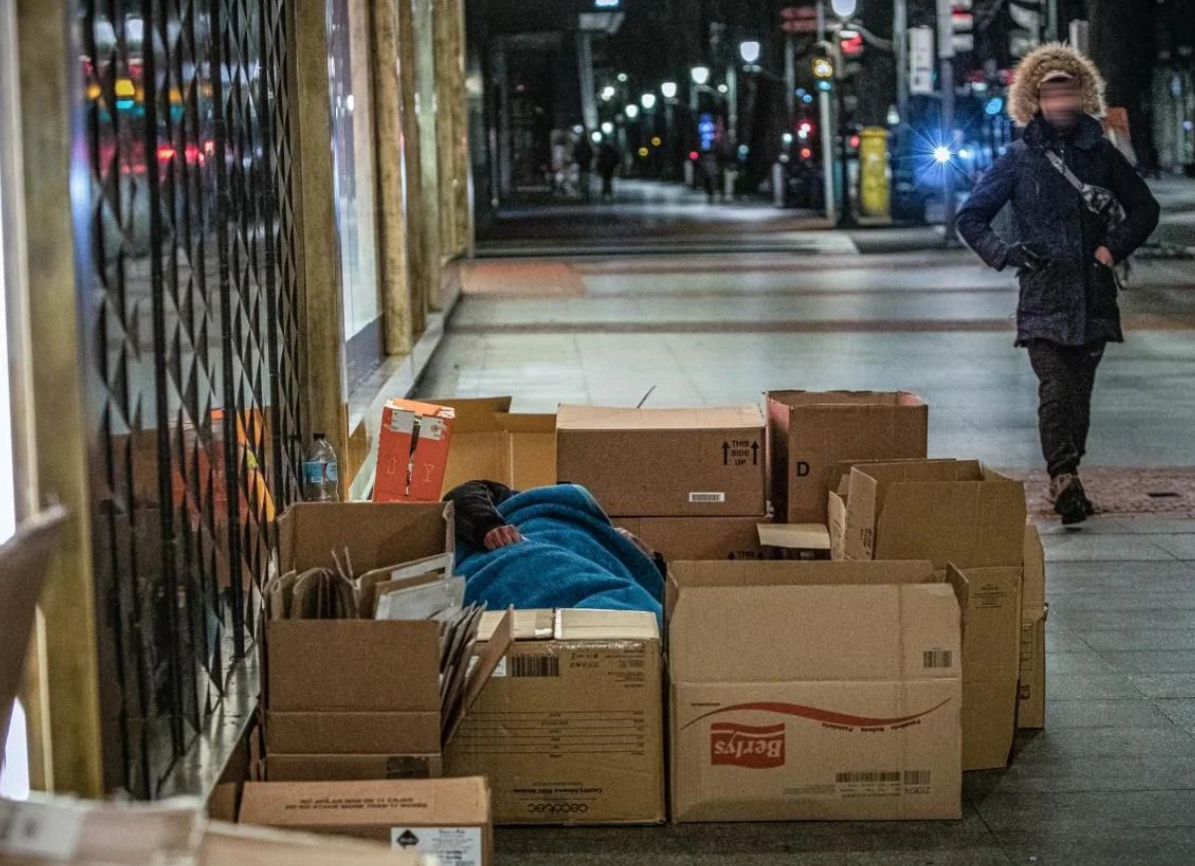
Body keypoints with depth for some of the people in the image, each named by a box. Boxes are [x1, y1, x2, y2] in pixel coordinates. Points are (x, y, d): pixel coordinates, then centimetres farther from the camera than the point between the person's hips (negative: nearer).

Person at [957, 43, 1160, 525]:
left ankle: (1065, 481, 18)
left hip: (1093, 296, 3)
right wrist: (1004, 253, -5)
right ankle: (1064, 478, -25)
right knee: (1055, 390, -16)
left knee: (1079, 393, 7)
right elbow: (971, 218, 11)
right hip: (1042, 295, -3)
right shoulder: (1020, 158, 5)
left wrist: (1115, 247, 3)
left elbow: (1144, 209, 18)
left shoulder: (1100, 153, 10)